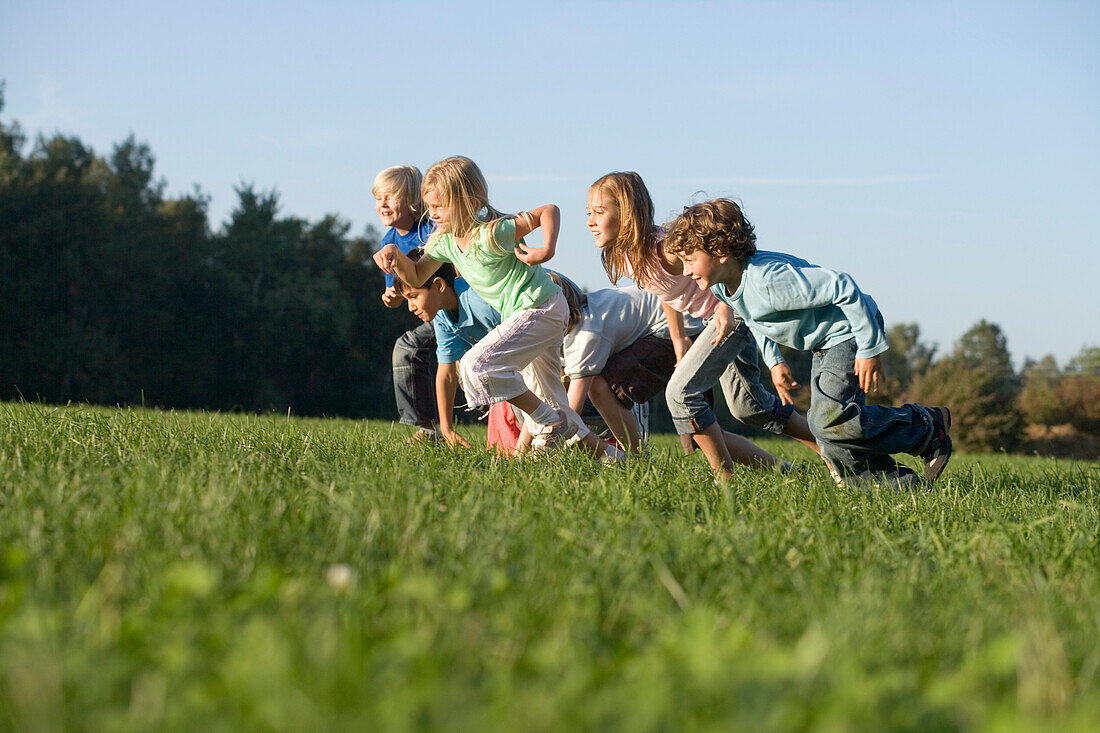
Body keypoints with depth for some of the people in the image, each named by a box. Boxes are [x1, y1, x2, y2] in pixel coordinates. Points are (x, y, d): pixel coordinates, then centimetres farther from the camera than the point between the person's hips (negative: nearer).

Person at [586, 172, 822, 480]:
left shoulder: (664, 250, -30)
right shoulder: (624, 259, -3)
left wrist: (727, 306, -35)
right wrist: (678, 340, 15)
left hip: (734, 310, -9)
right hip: (716, 317, 9)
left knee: (680, 391, -16)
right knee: (747, 405, 18)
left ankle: (726, 479, -8)